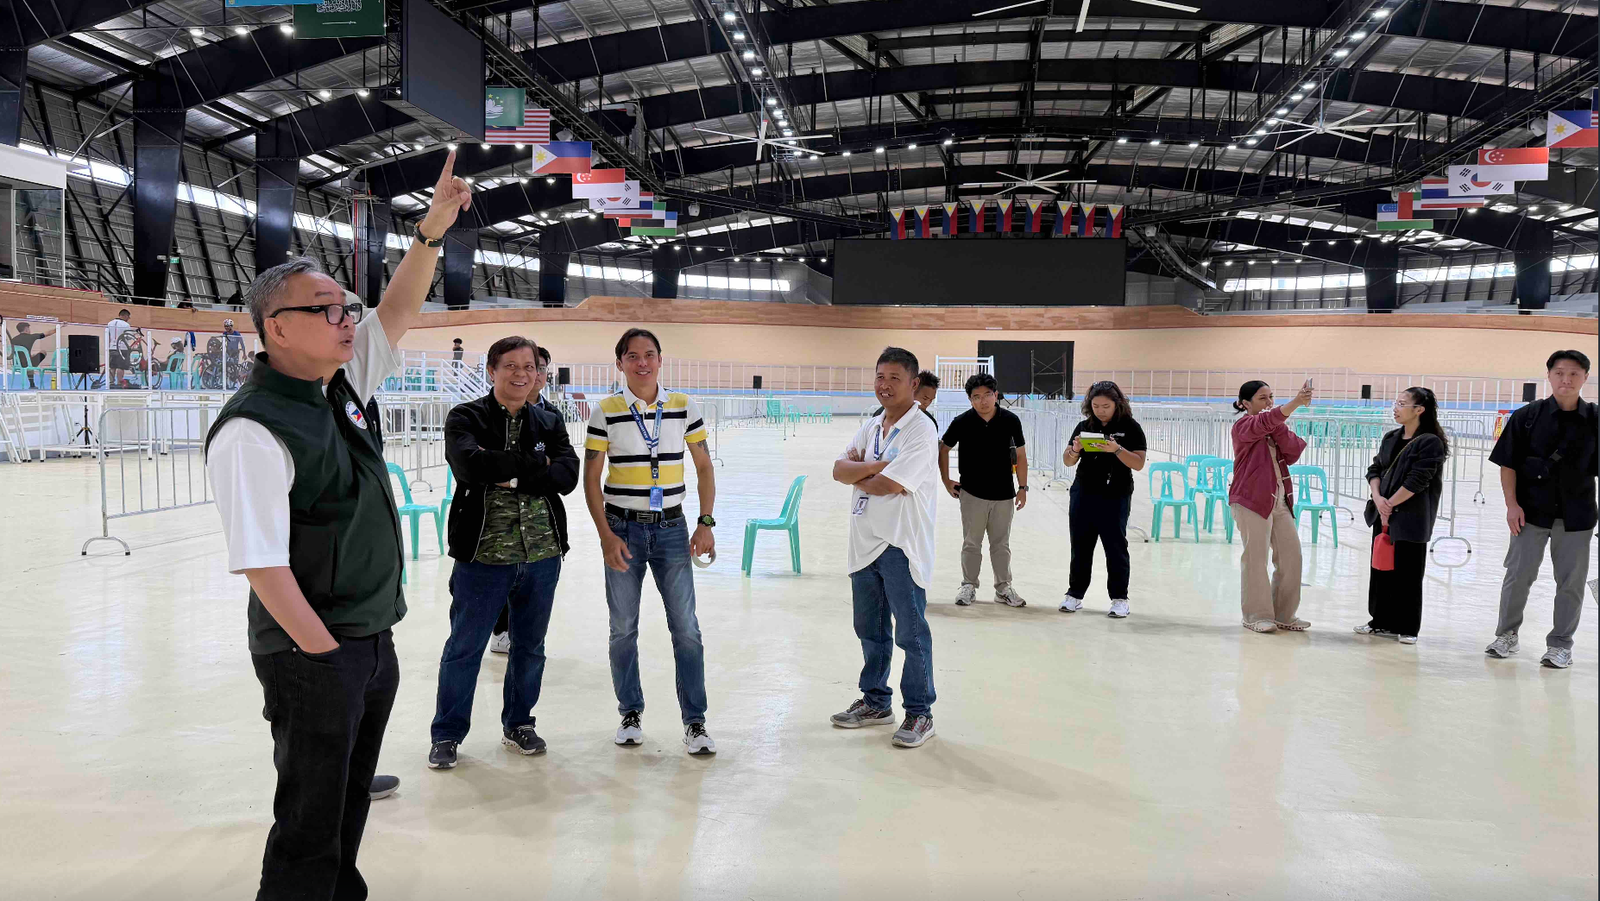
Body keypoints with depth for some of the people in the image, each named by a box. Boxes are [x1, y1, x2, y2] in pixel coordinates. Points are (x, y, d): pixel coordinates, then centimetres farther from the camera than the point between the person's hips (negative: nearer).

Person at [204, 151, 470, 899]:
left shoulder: (343, 386, 4)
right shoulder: (254, 430, -21)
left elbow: (399, 312, 10)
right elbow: (262, 564, -23)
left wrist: (431, 232, -3)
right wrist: (329, 656, -19)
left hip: (373, 639, 8)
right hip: (312, 654, -8)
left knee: (351, 797, 22)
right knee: (312, 822, 4)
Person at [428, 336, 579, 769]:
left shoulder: (550, 423, 8)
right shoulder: (466, 419, -3)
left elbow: (567, 476, -8)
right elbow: (470, 464, -23)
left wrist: (509, 474, -17)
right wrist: (534, 464, -16)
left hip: (542, 556, 4)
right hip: (482, 555, -4)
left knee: (530, 647, 15)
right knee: (464, 648, 6)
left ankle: (518, 724, 34)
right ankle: (447, 734, 22)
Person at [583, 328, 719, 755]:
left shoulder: (684, 407, 2)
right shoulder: (606, 412, -2)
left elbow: (704, 468, 7)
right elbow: (591, 478, -1)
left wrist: (705, 523, -2)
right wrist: (606, 535, -8)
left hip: (671, 528, 1)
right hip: (622, 529, 0)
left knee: (686, 628, -1)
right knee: (623, 628, 8)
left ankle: (695, 723, 8)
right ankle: (630, 714, 24)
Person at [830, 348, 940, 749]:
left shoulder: (921, 431, -12)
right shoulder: (871, 427, 13)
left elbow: (887, 485, -21)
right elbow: (839, 470, 0)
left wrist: (858, 470, -2)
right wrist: (877, 465, -16)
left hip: (901, 547, -8)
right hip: (864, 544, 8)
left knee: (912, 634, 0)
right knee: (869, 629, 18)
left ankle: (919, 713, 12)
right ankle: (876, 702, 32)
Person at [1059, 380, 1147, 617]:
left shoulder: (1130, 427, -4)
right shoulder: (1084, 426, 6)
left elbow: (1138, 463, -10)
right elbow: (1068, 461, 10)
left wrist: (1117, 449, -24)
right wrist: (1074, 449, -12)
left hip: (1115, 498, -4)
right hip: (1082, 495, 4)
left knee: (1115, 548, 2)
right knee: (1080, 546, 9)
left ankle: (1119, 598, 11)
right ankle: (1075, 594, 18)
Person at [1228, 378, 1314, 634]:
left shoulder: (1273, 427, 15)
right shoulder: (1244, 426, -6)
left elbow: (1293, 452, -1)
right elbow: (1265, 422, -29)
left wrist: (1279, 426, -13)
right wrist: (1296, 403, -42)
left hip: (1280, 500, 7)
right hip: (1252, 500, -7)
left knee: (1291, 554, 5)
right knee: (1256, 558, -4)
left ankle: (1284, 614, 16)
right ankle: (1256, 616, 5)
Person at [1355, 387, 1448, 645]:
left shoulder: (1430, 442, -10)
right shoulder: (1391, 438, 13)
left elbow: (1417, 480, -17)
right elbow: (1374, 469, 9)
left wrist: (1391, 504, -13)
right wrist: (1378, 498, -8)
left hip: (1411, 519, -7)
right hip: (1383, 515, 7)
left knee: (1407, 573, 0)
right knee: (1381, 568, 11)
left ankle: (1407, 628, 10)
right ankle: (1382, 622, 21)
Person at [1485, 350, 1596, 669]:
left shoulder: (1593, 420, 1)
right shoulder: (1527, 416, -1)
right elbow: (1508, 464, 1)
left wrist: (1592, 512, 0)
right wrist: (1512, 504, -6)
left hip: (1576, 516, 1)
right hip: (1531, 512, -1)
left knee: (1571, 582, 7)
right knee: (1518, 575, 5)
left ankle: (1560, 644, 20)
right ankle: (1506, 636, 20)